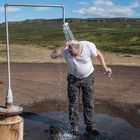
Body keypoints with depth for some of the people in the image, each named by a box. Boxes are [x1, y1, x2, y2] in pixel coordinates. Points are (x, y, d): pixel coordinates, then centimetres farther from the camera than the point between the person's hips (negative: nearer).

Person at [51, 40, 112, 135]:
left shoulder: (89, 46, -25)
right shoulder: (65, 49, -25)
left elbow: (99, 55, -6)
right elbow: (53, 55, -38)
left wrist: (105, 68, -2)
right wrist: (64, 45, -41)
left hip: (88, 77, 0)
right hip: (73, 78, 0)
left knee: (89, 103, 5)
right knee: (73, 103, 3)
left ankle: (90, 126, 17)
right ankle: (74, 127, 16)